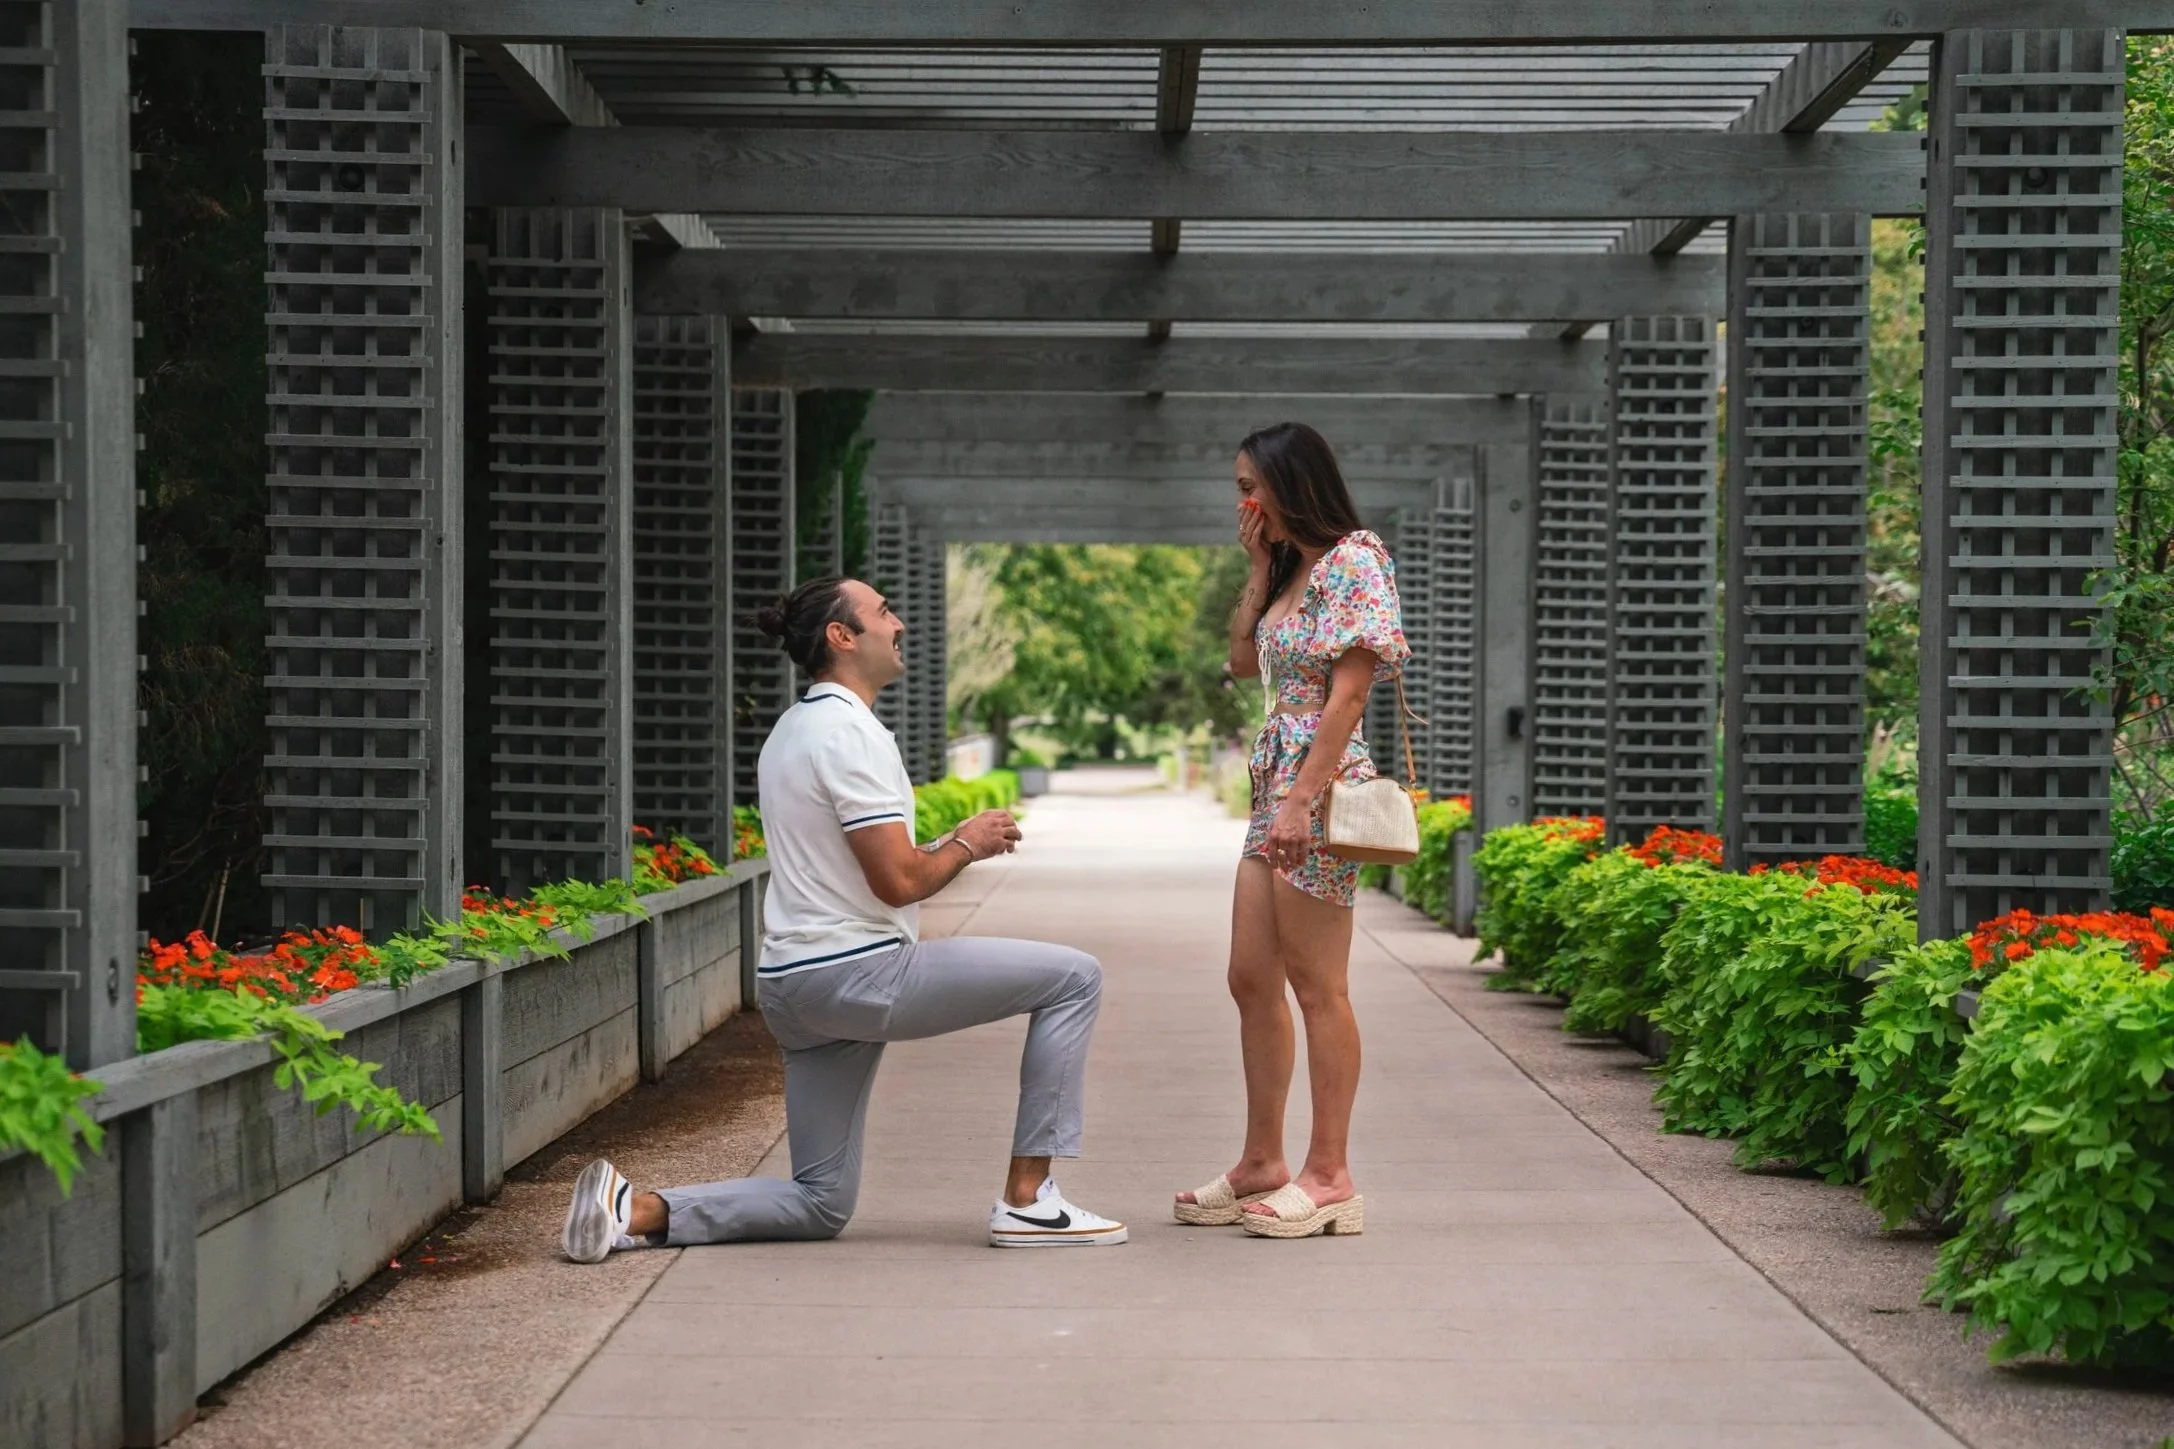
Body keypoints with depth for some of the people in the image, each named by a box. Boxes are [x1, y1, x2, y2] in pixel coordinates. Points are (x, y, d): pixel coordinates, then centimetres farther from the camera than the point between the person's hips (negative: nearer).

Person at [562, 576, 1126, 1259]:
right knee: (1073, 977, -4)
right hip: (858, 972, -10)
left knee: (820, 1203, 14)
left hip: (794, 985, 10)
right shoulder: (850, 733, -13)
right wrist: (967, 844, 0)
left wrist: (950, 844, 14)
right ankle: (1027, 1199, -5)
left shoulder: (792, 729, 18)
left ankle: (636, 1210, 0)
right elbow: (897, 882, -18)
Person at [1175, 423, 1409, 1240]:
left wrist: (1302, 799, -22)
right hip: (1276, 783, 10)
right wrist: (1259, 566, 16)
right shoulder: (1294, 567, 18)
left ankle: (1330, 1178, -2)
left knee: (1317, 986, -6)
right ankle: (1262, 1164, 17)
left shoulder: (1352, 561, -10)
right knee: (1252, 979, 10)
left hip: (1319, 785, -10)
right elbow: (1245, 660, 23)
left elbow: (1351, 688, -17)